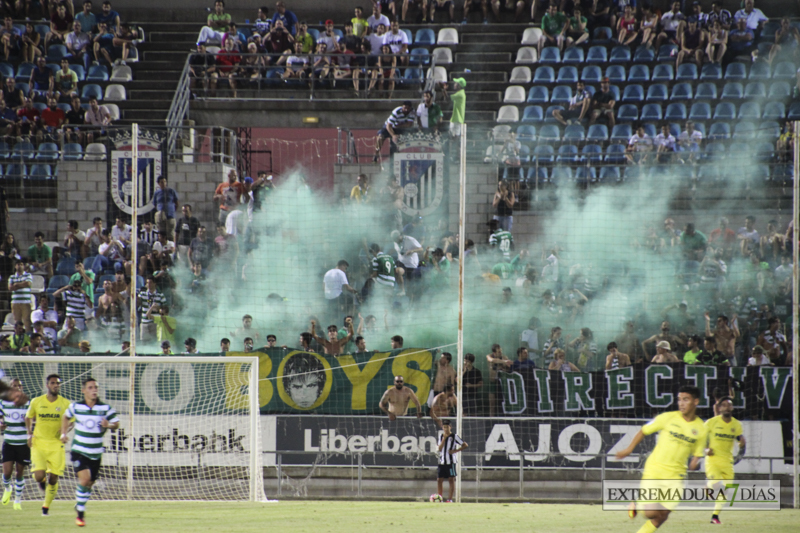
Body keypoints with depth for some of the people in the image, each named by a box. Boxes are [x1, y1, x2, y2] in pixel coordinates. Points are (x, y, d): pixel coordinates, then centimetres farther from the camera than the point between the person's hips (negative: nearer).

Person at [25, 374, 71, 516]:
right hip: (38, 444, -1)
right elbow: (29, 417, 16)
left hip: (56, 445, 1)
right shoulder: (36, 402, 0)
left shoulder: (65, 403, -1)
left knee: (53, 479, -1)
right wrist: (29, 433, 2)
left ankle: (46, 506, 20)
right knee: (39, 476, -16)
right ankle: (42, 481, 23)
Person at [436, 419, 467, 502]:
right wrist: (444, 438, -8)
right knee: (439, 480, 1)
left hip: (450, 462, -5)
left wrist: (456, 451, -12)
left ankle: (450, 498, -5)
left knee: (451, 480, -4)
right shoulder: (441, 436, 11)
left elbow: (465, 445, -2)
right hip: (442, 461, 5)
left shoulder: (454, 436, -1)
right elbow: (439, 448, 0)